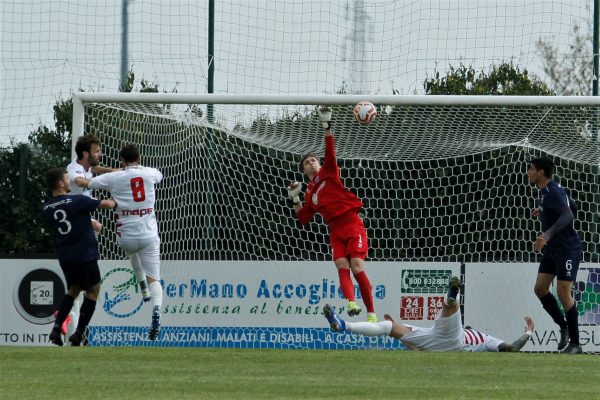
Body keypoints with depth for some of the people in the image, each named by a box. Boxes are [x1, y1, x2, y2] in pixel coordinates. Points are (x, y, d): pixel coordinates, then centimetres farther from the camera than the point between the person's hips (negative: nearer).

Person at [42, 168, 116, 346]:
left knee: (72, 290, 22)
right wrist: (114, 201, 18)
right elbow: (107, 204, -7)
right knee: (93, 291, 10)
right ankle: (78, 334, 5)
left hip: (64, 257, 6)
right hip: (85, 256, -6)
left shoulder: (47, 208, 2)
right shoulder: (77, 201, -15)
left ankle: (56, 328, 5)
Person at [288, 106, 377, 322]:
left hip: (352, 226, -5)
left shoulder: (328, 173, 11)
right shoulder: (310, 193, 22)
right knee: (342, 268, -18)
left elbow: (330, 152, -3)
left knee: (357, 268, -16)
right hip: (336, 231, 5)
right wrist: (295, 199, 9)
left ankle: (371, 313, -13)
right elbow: (304, 219, 21)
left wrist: (326, 126, -13)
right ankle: (351, 302, -40)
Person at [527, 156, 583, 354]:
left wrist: (547, 235, -49)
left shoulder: (552, 192, -21)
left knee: (564, 294, -9)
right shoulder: (546, 190, 8)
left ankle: (575, 344, -1)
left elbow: (568, 215, -37)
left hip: (567, 249, -10)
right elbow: (572, 206, 22)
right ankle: (563, 326, 19)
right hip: (552, 249, 10)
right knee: (540, 289, 5)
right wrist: (543, 210, 22)